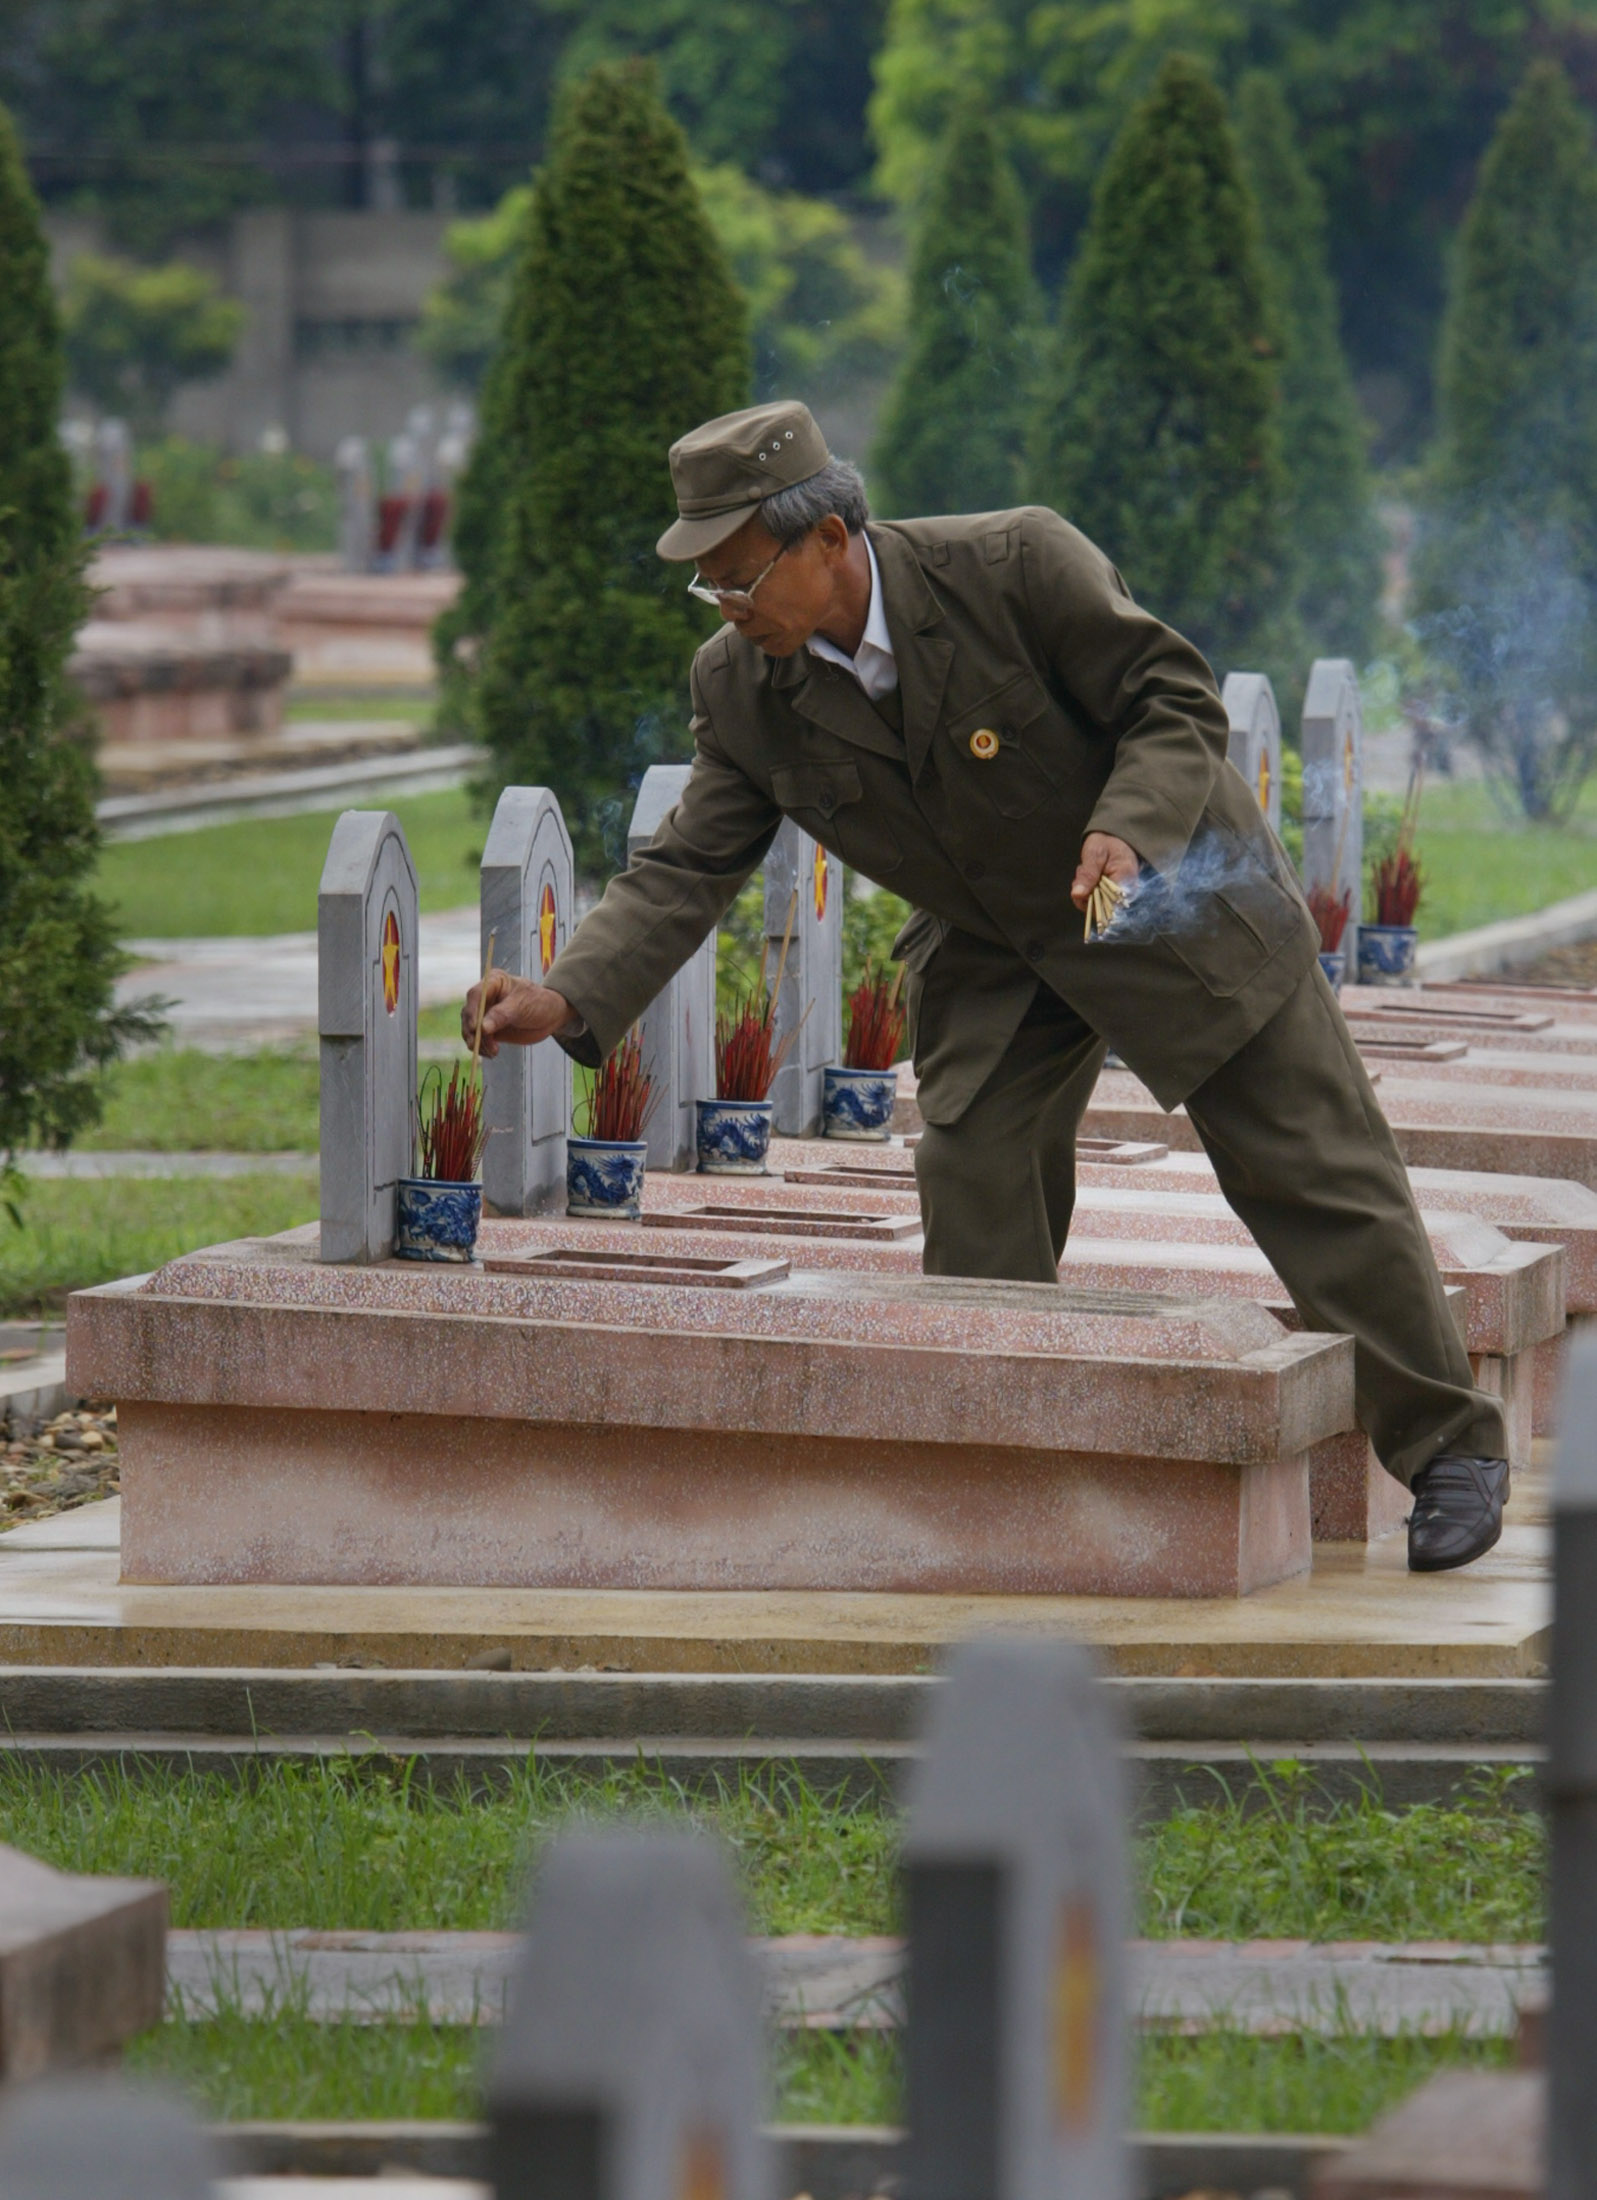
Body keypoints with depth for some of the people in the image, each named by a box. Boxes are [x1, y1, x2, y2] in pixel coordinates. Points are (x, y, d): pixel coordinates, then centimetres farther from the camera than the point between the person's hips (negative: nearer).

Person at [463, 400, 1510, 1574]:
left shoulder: (1016, 565, -29)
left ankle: (1452, 1452, 13)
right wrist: (568, 1000, -26)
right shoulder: (742, 688, -14)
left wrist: (1127, 829, -38)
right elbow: (687, 870, -12)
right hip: (1001, 956, 4)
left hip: (1169, 893, -4)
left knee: (1318, 1178, 1)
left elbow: (1178, 699, -21)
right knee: (973, 1181, -8)